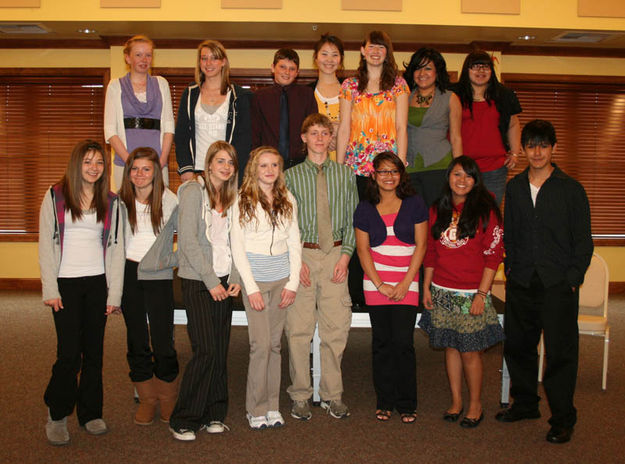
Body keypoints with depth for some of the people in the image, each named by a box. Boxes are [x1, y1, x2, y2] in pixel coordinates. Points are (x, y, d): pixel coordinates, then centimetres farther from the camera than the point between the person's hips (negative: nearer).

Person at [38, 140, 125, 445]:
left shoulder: (111, 203, 8)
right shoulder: (55, 197, 2)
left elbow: (116, 248, 7)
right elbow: (45, 245, -1)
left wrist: (115, 293, 0)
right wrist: (50, 289, -8)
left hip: (98, 283, 3)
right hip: (66, 283, -2)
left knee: (94, 351, 7)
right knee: (69, 352, -6)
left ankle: (90, 413, 21)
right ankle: (57, 415, 12)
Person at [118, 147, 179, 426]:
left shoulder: (170, 201, -4)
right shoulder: (120, 201, 4)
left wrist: (174, 261, -9)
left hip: (158, 277, -3)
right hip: (128, 275, 3)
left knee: (163, 342, -3)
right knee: (137, 342, 9)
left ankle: (168, 398, 18)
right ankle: (146, 399, 23)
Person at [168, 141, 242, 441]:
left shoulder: (231, 197, 14)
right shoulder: (194, 191, -5)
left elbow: (234, 243, 13)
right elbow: (188, 240, -12)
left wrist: (235, 278, 0)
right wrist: (210, 281, -13)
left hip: (224, 282, 6)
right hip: (197, 281, -6)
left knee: (221, 351, 6)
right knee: (205, 350, -11)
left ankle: (214, 414, 18)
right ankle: (183, 420, 2)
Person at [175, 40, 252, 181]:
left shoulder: (240, 96, 7)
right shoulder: (190, 94, 13)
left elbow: (245, 136, 1)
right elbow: (180, 134, 10)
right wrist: (185, 168, -3)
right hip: (196, 170, 2)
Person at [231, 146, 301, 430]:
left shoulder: (287, 200, 9)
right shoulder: (243, 200, -2)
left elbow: (294, 242, 10)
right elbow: (237, 246, -4)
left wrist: (293, 282, 1)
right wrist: (251, 287, -10)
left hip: (282, 278, 3)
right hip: (255, 278, -3)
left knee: (275, 343, 6)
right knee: (260, 344, -6)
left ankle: (272, 406, 17)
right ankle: (256, 409, 9)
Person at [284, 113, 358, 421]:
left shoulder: (345, 174, 10)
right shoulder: (291, 176, 5)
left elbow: (353, 219, 8)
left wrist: (345, 255, -4)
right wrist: (295, 259, -8)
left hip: (335, 256, 1)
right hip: (301, 254, -1)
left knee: (336, 328, 3)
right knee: (299, 329, 1)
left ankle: (333, 395, 17)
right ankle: (300, 396, 14)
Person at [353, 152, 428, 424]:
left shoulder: (414, 204, 3)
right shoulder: (365, 209, 6)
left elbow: (420, 246, 1)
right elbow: (362, 249, 3)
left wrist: (405, 283, -7)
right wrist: (379, 284, -6)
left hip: (406, 284, -1)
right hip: (376, 284, 1)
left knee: (403, 342, -4)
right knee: (382, 343, 5)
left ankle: (406, 404, 10)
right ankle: (385, 402, 17)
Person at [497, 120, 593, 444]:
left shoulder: (570, 189, 0)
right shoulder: (514, 188, 11)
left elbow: (583, 241, 0)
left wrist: (573, 279, -7)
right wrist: (510, 269, 8)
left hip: (559, 284, -4)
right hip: (521, 283, 4)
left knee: (560, 351, -1)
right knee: (517, 345, 12)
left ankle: (563, 418, 12)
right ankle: (525, 404, 30)